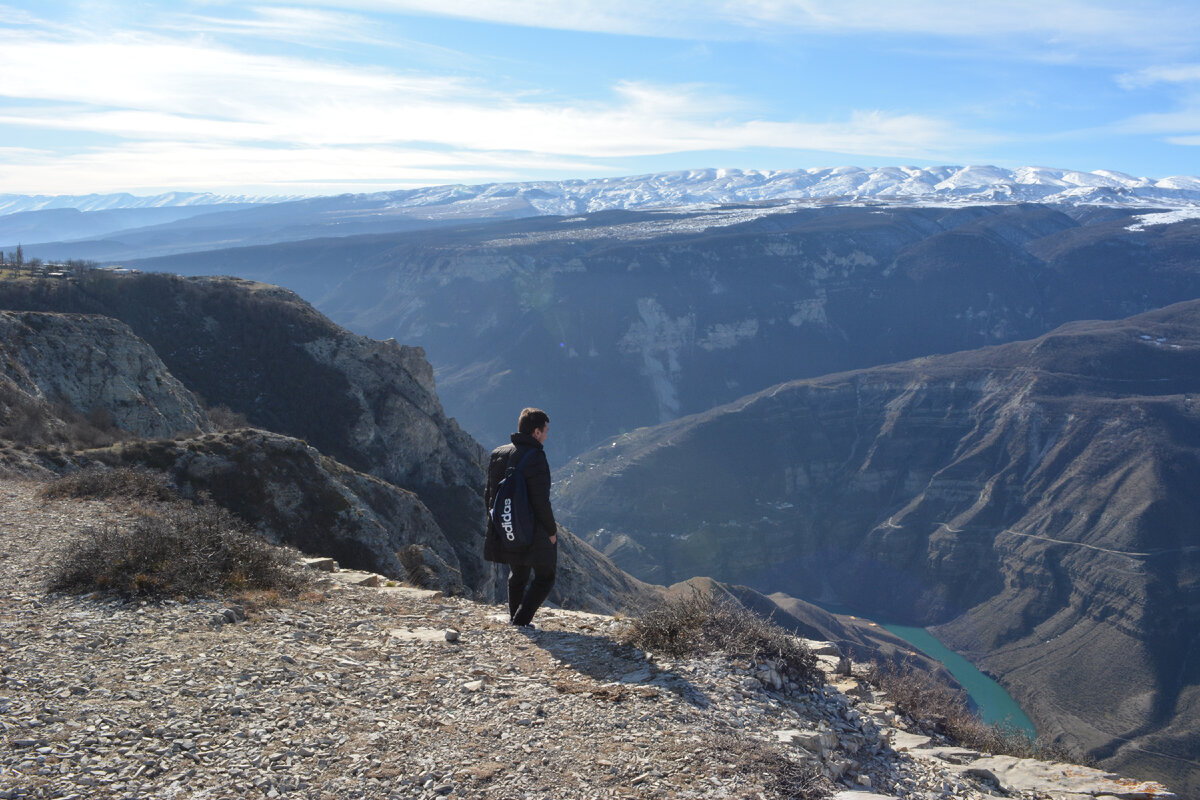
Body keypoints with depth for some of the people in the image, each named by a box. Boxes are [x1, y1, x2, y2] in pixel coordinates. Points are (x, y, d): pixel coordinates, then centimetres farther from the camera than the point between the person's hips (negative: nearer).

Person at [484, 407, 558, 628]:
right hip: (532, 532, -7)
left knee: (518, 575, 25)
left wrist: (495, 524, 20)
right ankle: (521, 620, 0)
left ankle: (515, 618, 33)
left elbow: (489, 494, 11)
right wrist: (551, 531, -8)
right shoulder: (535, 458, -19)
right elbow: (541, 501, -20)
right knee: (545, 577, 10)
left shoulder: (497, 454, 5)